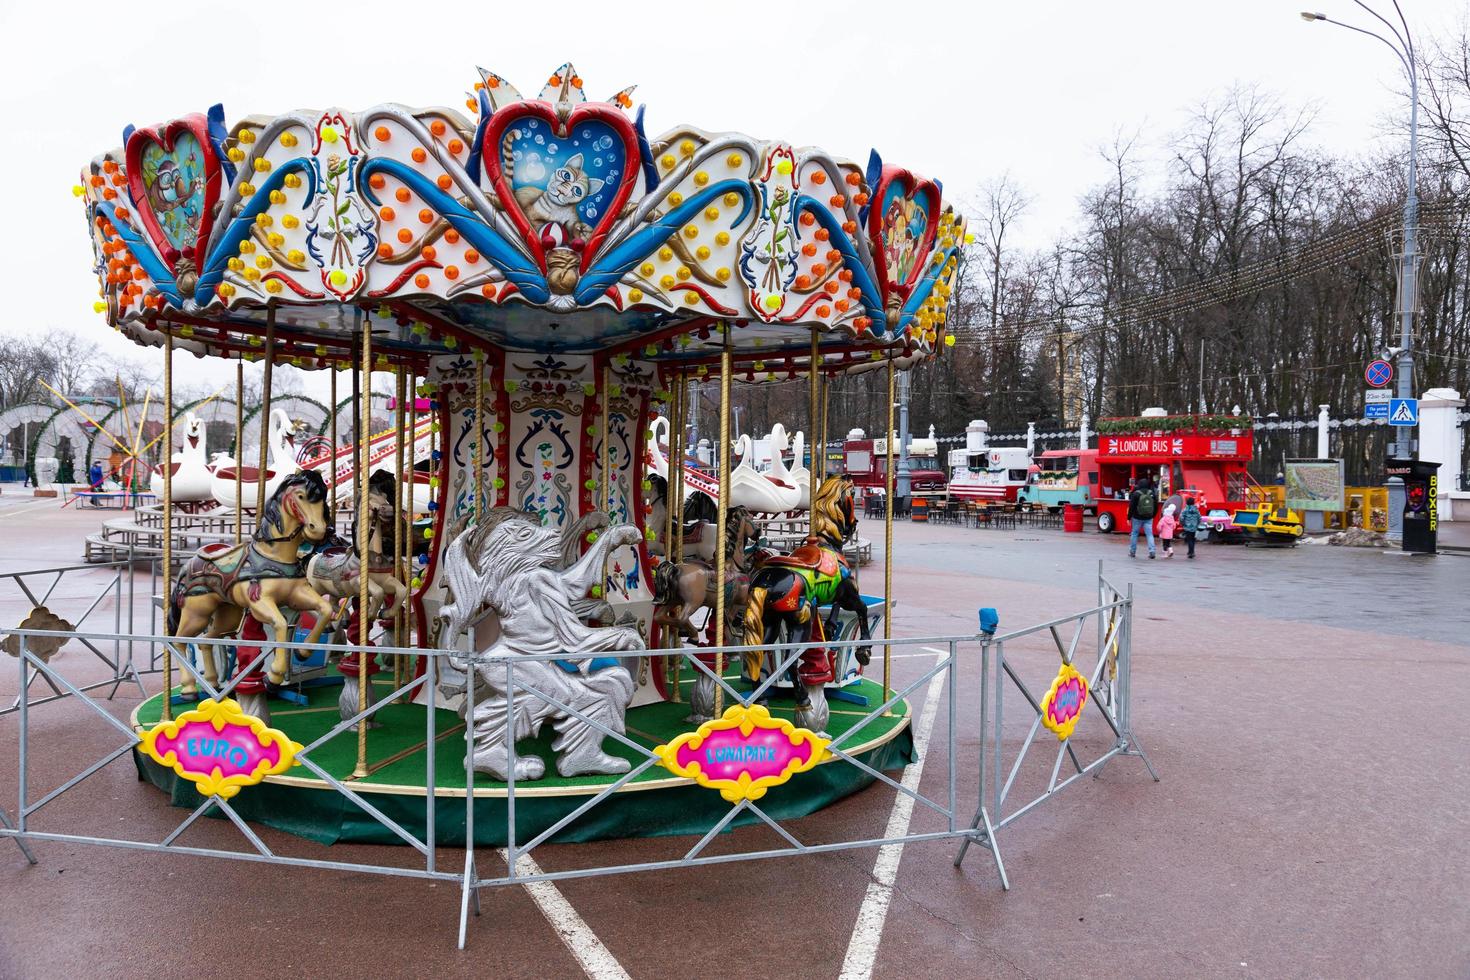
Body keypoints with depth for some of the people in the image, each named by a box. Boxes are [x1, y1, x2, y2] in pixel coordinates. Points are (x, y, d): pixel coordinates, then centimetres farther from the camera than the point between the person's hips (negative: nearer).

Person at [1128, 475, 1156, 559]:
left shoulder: (1136, 494, -10)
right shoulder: (1152, 493, 2)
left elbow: (1131, 507, -10)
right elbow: (1156, 506, 9)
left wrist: (1129, 517, -4)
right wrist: (1153, 515, 19)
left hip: (1137, 518, -3)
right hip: (1148, 518, 3)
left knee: (1134, 534, 9)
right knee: (1149, 534, 2)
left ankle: (1132, 552, 15)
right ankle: (1152, 552, -8)